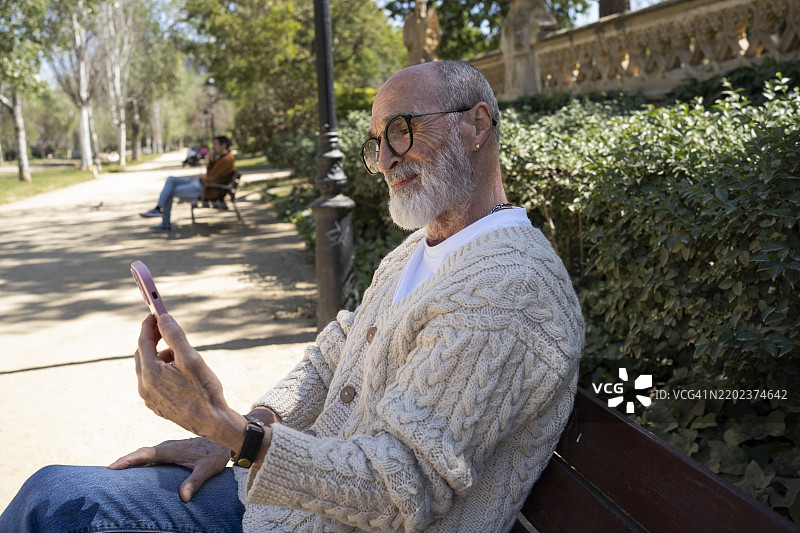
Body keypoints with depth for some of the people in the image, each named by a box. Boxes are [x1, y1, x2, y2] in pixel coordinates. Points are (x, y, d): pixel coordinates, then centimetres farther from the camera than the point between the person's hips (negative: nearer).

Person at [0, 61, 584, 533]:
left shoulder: (509, 289, -23)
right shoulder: (416, 252, 11)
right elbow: (330, 359, 13)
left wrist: (223, 425, -32)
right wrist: (235, 436, -1)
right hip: (310, 481, 9)